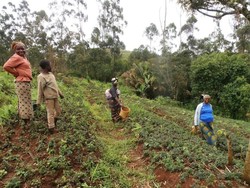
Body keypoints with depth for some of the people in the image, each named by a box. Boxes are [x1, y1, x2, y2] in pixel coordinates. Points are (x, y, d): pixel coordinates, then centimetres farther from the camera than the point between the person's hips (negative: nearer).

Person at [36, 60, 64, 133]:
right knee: (50, 112, -2)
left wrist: (60, 93, 23)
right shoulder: (41, 77, -13)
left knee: (58, 110, 13)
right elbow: (40, 90, -13)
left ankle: (53, 121, 34)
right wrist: (39, 101, -11)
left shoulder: (50, 74, 12)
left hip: (55, 97, 8)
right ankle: (51, 127, 9)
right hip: (48, 98, -8)